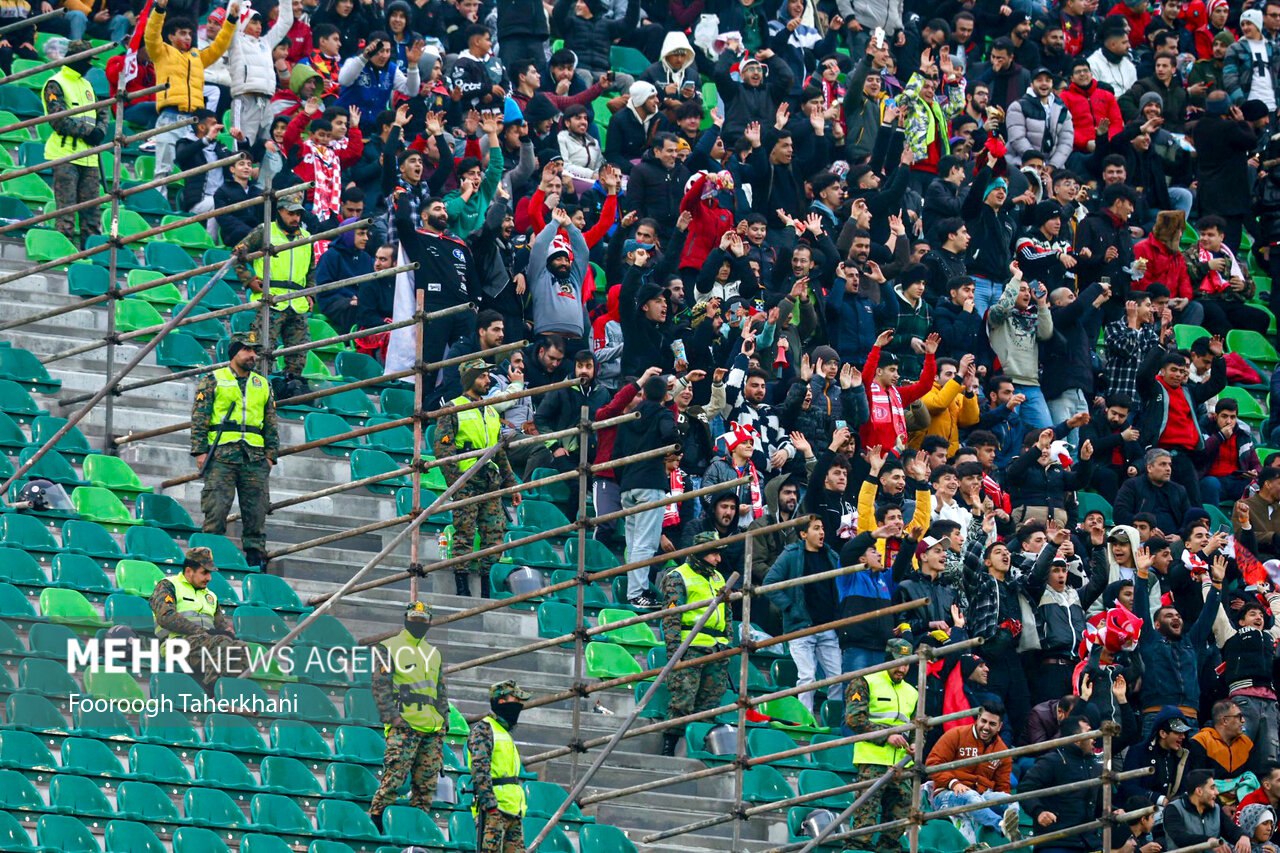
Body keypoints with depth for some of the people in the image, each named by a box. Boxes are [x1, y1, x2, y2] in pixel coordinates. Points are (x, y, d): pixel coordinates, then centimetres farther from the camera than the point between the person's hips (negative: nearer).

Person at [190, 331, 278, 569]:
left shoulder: (262, 385, 19)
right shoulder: (213, 380, 6)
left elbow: (271, 424, 20)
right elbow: (199, 418, 2)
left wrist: (271, 455, 11)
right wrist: (200, 451, -6)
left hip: (255, 457, 4)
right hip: (222, 454, -4)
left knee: (256, 510, 1)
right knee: (217, 507, -8)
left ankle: (255, 555, 5)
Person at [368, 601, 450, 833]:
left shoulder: (433, 654, 23)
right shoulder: (390, 648, 4)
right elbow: (380, 684, -4)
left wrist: (443, 720, 15)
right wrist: (392, 715, -14)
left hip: (432, 729, 6)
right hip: (404, 726, -6)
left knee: (426, 784, 4)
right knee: (394, 777, -17)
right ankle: (374, 820, -15)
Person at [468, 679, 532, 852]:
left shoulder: (505, 733, 26)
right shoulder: (483, 729, -4)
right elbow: (480, 769, -16)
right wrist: (490, 804, -24)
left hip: (513, 810, 9)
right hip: (494, 809, -9)